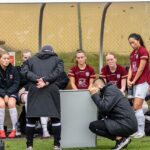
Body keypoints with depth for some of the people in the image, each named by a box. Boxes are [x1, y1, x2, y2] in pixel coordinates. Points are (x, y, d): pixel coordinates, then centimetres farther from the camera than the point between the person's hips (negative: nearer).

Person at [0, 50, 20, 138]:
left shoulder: (13, 69, -6)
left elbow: (16, 84, -3)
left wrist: (7, 94, -15)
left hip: (11, 92, 0)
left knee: (11, 103, -30)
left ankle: (14, 129, -21)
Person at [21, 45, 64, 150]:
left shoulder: (32, 60, 20)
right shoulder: (57, 60, 16)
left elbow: (25, 71, 3)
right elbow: (58, 71, -3)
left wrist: (37, 79, -7)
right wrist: (46, 80, -11)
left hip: (34, 90, 1)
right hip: (51, 90, -1)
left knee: (31, 117, 7)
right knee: (55, 117, 7)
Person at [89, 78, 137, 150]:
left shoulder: (110, 89, -7)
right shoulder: (109, 89, 22)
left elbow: (104, 108, -20)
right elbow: (103, 112, 18)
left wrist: (94, 95, -7)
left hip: (126, 124, -10)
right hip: (127, 123, 10)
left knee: (93, 126, -10)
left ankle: (120, 139, -10)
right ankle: (123, 138, 11)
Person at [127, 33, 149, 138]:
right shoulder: (132, 53, 15)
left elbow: (141, 69, -13)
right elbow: (131, 68, 11)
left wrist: (134, 81, -8)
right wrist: (129, 80, -4)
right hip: (135, 83, 8)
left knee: (137, 106, -14)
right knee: (137, 107, 7)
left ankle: (141, 132, -11)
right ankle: (138, 130, 9)